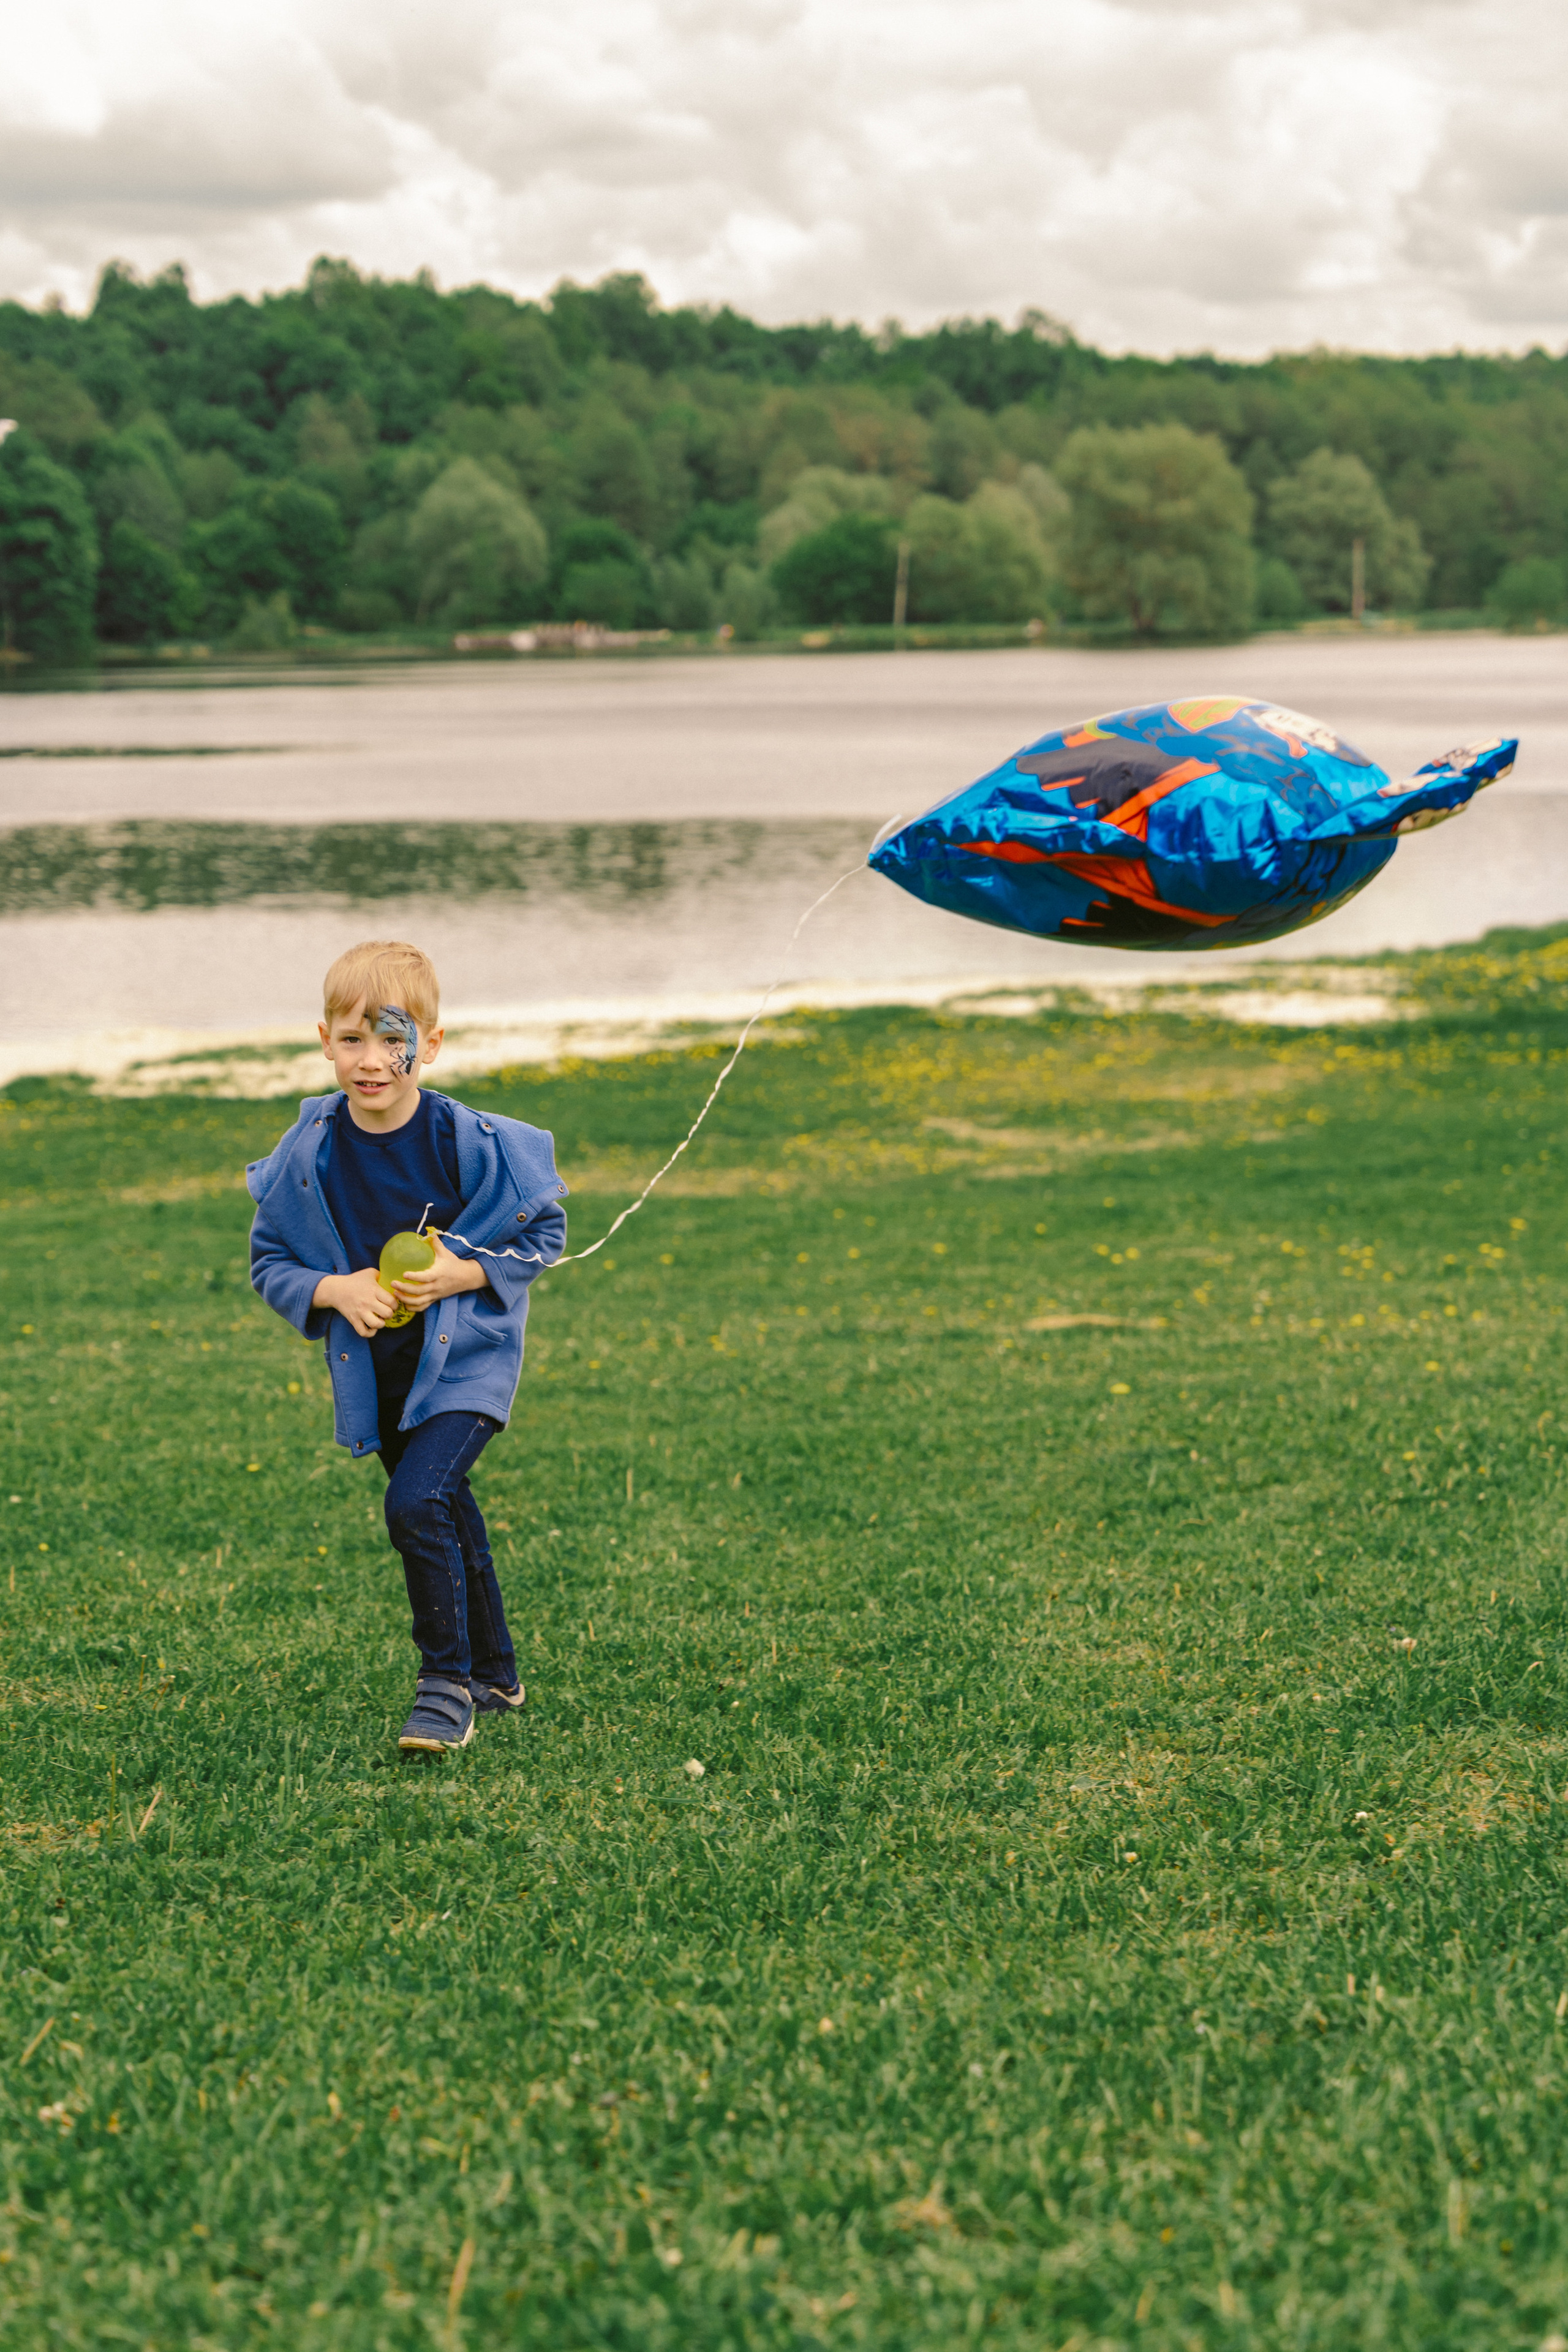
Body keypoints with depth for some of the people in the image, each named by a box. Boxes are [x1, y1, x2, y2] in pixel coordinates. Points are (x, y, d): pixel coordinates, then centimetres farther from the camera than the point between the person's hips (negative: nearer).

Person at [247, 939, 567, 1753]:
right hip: (374, 1370, 4)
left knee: (417, 1503, -23)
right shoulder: (309, 1154, -11)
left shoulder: (472, 1143, -19)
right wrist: (336, 1291, -19)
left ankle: (448, 1683, -8)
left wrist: (461, 1275, -20)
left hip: (465, 1356, -4)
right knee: (449, 1518, 18)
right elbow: (270, 1262, 1)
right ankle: (495, 1677, 38)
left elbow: (544, 1232, -5)